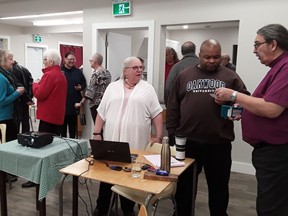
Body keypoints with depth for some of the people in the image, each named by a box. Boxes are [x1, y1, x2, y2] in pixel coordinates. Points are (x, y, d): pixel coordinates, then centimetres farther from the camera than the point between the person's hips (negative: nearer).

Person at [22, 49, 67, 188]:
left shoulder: (49, 74, -15)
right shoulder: (61, 75, 15)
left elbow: (39, 94, -18)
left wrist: (35, 84, 0)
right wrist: (40, 85, 14)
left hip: (48, 115, -9)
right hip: (58, 114, 9)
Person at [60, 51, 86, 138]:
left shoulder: (78, 72, 11)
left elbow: (84, 84, 16)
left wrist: (80, 87, -3)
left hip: (74, 103, 4)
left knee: (73, 124, 12)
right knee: (63, 124, 5)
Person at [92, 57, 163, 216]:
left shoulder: (148, 89, 3)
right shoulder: (113, 87, 7)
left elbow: (156, 114, 1)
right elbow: (102, 112, 6)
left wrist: (159, 136, -5)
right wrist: (97, 133, 0)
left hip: (136, 143, -1)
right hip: (111, 141, 1)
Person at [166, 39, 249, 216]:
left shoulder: (230, 76, 4)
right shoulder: (185, 75, 6)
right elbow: (173, 106, 6)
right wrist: (172, 133, 2)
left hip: (219, 142, 0)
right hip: (187, 140, 1)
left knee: (219, 186, 15)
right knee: (184, 184, 15)